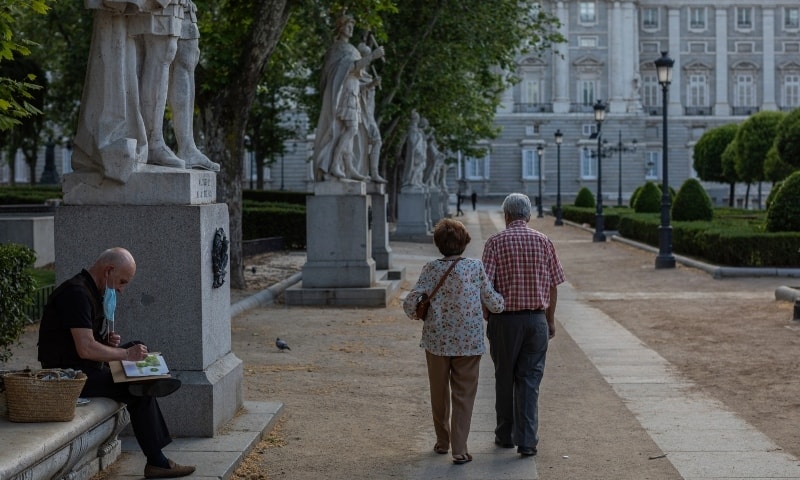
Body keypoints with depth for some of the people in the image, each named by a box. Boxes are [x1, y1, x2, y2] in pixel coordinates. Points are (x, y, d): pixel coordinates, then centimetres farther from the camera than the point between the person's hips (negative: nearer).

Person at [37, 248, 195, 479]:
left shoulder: (91, 291, 14)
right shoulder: (77, 293, -19)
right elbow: (85, 349, -27)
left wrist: (108, 339, 4)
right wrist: (126, 354, -17)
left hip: (86, 367, 10)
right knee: (139, 392, -13)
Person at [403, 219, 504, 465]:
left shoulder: (431, 269, -6)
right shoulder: (475, 267, -7)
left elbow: (410, 304, -10)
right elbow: (493, 303, -2)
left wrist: (422, 316, 11)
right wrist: (502, 301, 20)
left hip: (436, 341, 1)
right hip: (469, 342, -1)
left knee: (439, 394, 18)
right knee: (463, 396, 7)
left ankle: (443, 442, 31)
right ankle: (459, 449, 3)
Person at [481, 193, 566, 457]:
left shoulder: (495, 242, -5)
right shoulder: (544, 242, 2)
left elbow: (486, 284, -11)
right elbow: (553, 285, 4)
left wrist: (487, 317, 1)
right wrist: (551, 319, 14)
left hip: (505, 319, -1)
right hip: (537, 319, 1)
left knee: (504, 378, 13)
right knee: (529, 380, 3)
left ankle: (505, 435, 23)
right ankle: (527, 440, -4)